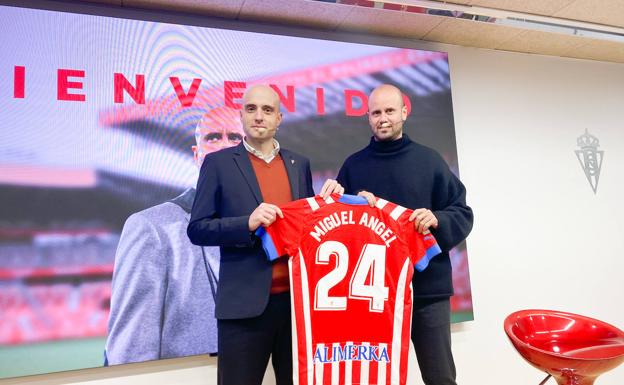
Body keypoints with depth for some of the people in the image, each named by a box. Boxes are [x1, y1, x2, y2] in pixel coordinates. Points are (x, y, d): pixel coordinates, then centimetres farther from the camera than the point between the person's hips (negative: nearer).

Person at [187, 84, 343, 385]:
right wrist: (248, 223, -20)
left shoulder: (300, 164, 11)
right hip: (245, 301, -3)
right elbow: (197, 229, -5)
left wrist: (327, 199, -3)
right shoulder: (218, 163, -1)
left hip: (298, 297, 4)